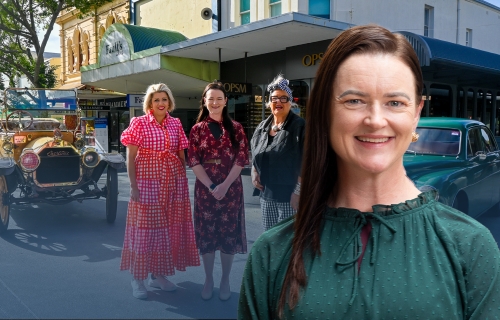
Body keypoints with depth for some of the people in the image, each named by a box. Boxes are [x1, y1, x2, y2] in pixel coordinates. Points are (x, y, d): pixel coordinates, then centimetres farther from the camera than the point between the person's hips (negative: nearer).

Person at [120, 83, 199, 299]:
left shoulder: (175, 124, 8)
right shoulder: (139, 123, -3)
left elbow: (181, 156, 12)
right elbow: (130, 158, -5)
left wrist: (183, 182, 7)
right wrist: (134, 186, -11)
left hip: (173, 183, 5)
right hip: (147, 182, -4)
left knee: (168, 228, 9)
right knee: (144, 227, 0)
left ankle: (158, 274, 22)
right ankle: (138, 278, 11)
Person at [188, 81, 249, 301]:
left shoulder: (235, 128, 3)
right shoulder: (198, 129, 4)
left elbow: (241, 158, -3)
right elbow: (193, 161, -2)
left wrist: (225, 185, -13)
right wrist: (211, 186, -13)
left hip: (231, 188, 0)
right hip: (205, 188, 0)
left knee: (229, 233, 5)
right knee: (206, 233, 5)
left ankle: (225, 281, 20)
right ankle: (208, 280, 20)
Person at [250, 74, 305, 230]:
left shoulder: (299, 126, -8)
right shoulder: (262, 127, 11)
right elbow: (255, 156, 21)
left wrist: (298, 191, -17)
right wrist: (254, 173, 3)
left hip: (289, 195, -6)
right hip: (266, 194, 6)